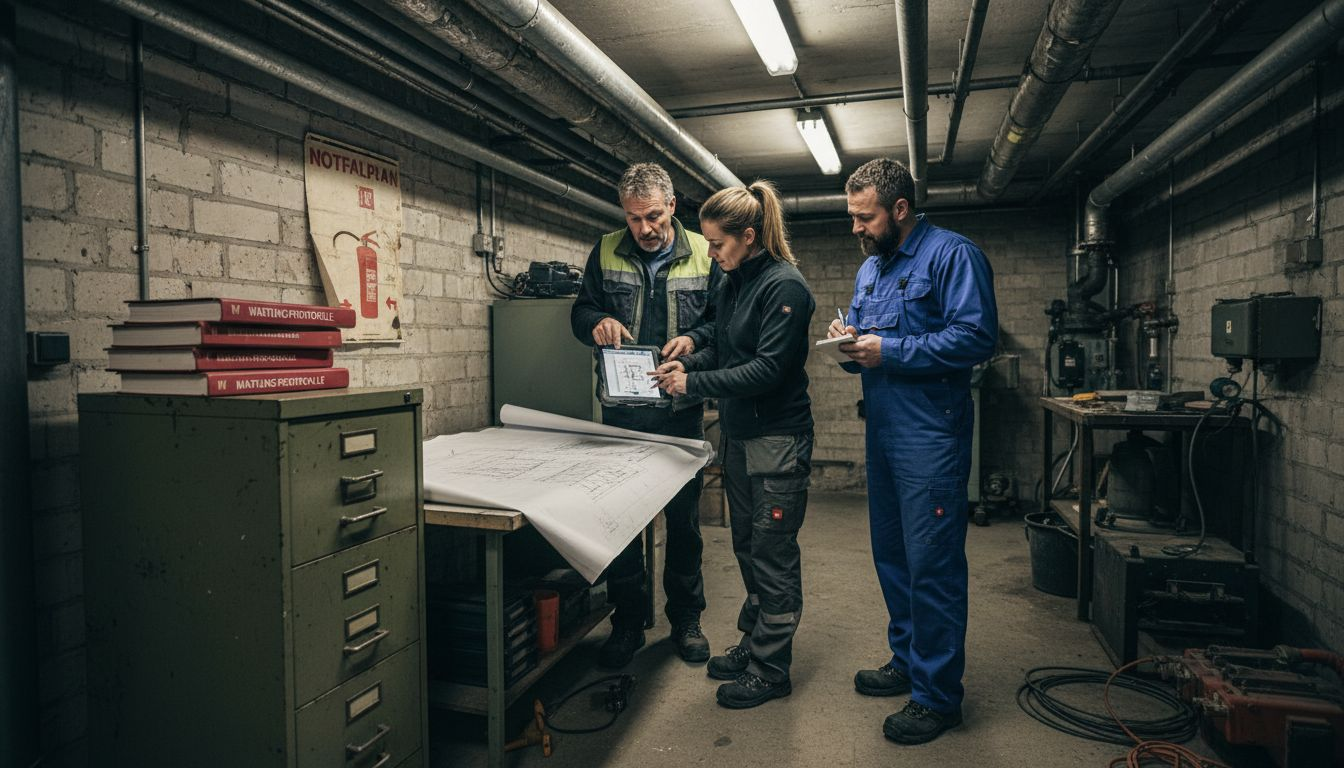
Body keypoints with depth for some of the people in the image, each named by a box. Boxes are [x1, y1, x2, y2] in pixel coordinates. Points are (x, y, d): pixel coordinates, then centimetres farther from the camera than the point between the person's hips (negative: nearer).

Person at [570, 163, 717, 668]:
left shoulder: (703, 256, 0)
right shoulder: (606, 253, 3)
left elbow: (723, 321, 3)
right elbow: (580, 312, 9)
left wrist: (694, 338, -17)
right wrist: (597, 322, -14)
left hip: (682, 409, -1)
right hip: (622, 410, 1)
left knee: (684, 517, 10)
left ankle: (686, 619, 27)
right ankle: (628, 622, 22)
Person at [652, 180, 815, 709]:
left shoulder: (784, 286, -16)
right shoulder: (733, 283, 9)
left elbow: (768, 369, -22)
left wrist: (694, 384, -19)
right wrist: (686, 363, 0)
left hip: (778, 438, -9)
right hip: (739, 434, 9)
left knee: (774, 556, 2)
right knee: (747, 547, 18)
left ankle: (771, 669, 15)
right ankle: (754, 643, 33)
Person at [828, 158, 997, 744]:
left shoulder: (952, 255, -9)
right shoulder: (869, 268, 17)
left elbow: (976, 337, -20)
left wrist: (889, 351, -19)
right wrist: (849, 344, -1)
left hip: (931, 436, -9)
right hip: (882, 432, 9)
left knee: (932, 565, -3)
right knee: (891, 556, 17)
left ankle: (937, 695, 9)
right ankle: (907, 661, 33)